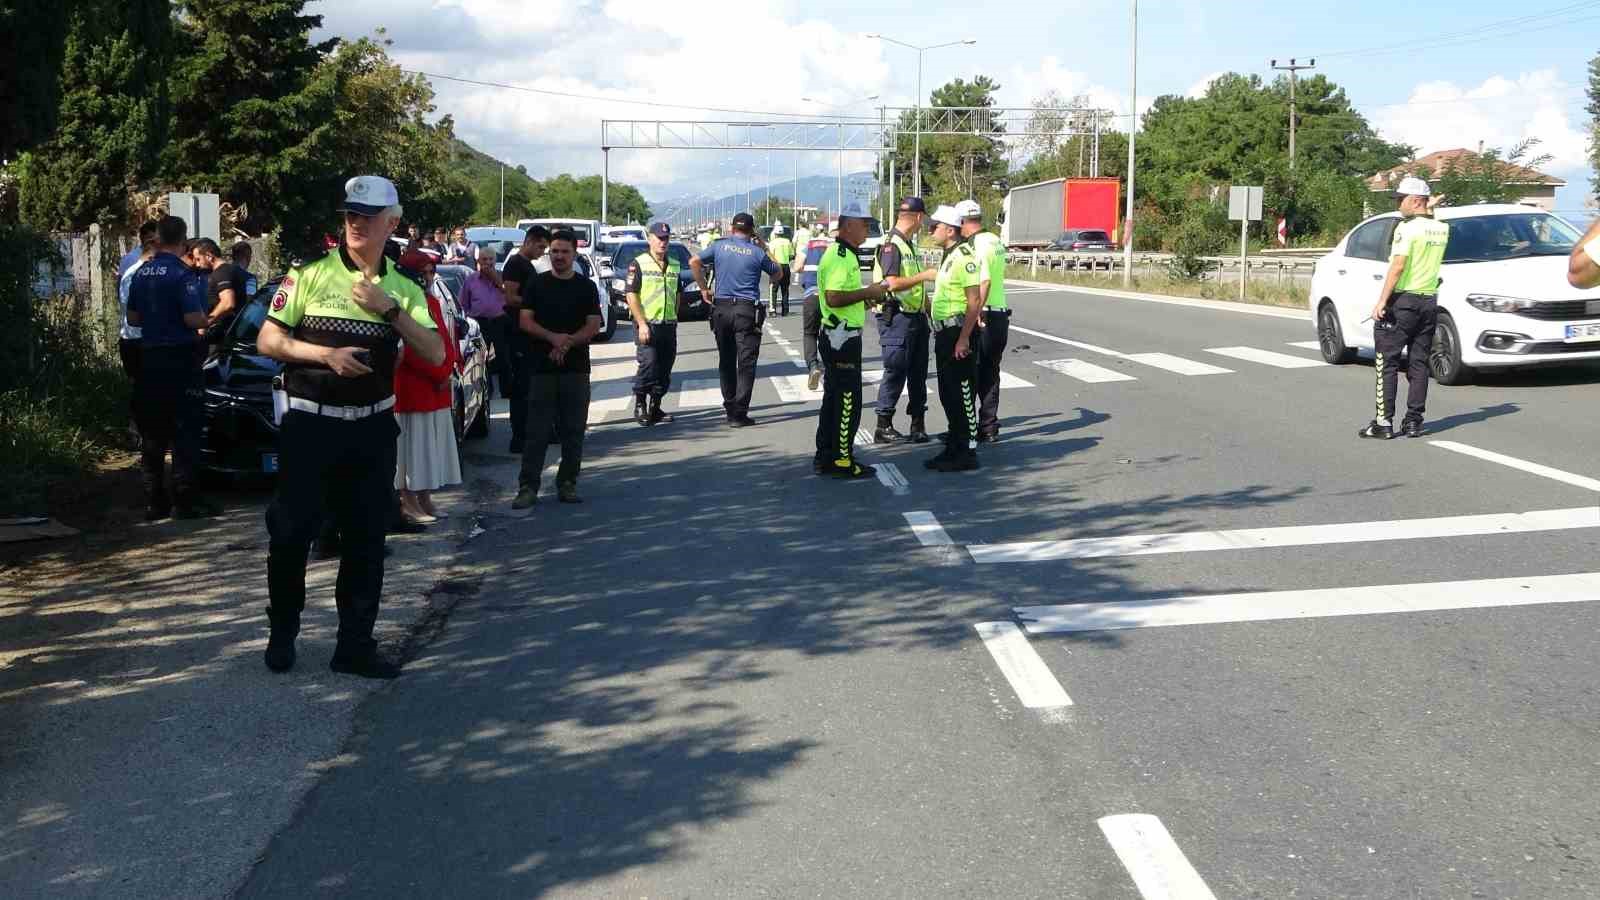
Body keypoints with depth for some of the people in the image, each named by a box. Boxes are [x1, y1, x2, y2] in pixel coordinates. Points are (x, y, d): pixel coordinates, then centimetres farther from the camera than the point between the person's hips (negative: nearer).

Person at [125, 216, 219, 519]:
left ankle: (154, 501, 13)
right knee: (184, 431, -3)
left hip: (149, 356, 7)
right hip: (179, 357, -7)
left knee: (152, 431, 10)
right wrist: (205, 320, 2)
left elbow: (132, 318, 14)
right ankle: (185, 499, -4)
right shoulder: (182, 274, -13)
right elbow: (193, 319, -19)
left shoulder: (141, 272, 8)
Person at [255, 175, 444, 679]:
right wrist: (326, 354, -17)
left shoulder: (403, 289, 7)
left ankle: (356, 644, 15)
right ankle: (282, 633, 22)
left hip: (372, 428, 3)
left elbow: (435, 354, -4)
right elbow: (267, 341, -3)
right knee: (291, 531, 2)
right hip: (310, 424, -3)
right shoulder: (311, 274, -2)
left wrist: (390, 309, -15)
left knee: (366, 539, 6)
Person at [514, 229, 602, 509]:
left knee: (573, 431, 4)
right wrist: (554, 337, -16)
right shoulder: (536, 284, 7)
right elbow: (525, 322, 0)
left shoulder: (586, 287, 7)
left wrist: (567, 343, -15)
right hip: (542, 369, -1)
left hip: (577, 369, 1)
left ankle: (567, 484, 13)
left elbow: (593, 326, 0)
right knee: (537, 432, -3)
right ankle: (528, 487, -2)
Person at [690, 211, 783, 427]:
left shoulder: (719, 246, 4)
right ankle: (739, 413, -10)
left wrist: (703, 288, 8)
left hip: (721, 308, 3)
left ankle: (729, 407, 22)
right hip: (747, 310, -3)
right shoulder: (757, 252, -1)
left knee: (726, 361, 15)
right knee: (746, 363, -3)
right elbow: (777, 273, 12)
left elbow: (694, 262, -2)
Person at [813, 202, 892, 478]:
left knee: (834, 399, 15)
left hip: (837, 338, 11)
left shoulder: (842, 254, 16)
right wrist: (867, 292, -20)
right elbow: (833, 298, -27)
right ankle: (841, 461, 1)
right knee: (848, 401, -5)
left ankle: (825, 458, 22)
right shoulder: (841, 257, -18)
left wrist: (865, 296, 15)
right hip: (843, 338, -11)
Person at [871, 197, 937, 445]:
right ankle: (883, 427, 4)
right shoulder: (891, 245, -13)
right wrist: (925, 275, -19)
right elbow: (893, 283, -23)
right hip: (896, 317, -9)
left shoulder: (909, 245, 18)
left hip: (916, 316, 9)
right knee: (895, 372, -4)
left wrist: (929, 311, 22)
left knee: (918, 372, 10)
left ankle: (918, 424, 17)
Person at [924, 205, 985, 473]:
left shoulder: (964, 256, -16)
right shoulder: (948, 256, 16)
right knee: (948, 395, 14)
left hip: (958, 332, -10)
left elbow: (974, 300, -21)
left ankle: (967, 452, 0)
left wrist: (963, 338, -24)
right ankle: (954, 447, 23)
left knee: (963, 395, -5)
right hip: (945, 333, 10)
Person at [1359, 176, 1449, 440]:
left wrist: (1381, 300, -19)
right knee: (1419, 364, 10)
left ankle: (1384, 422, -6)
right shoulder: (1442, 229, 8)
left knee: (1387, 362, -2)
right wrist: (1428, 211, 14)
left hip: (1402, 301, -6)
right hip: (1429, 301, 6)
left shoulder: (1407, 227, -11)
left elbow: (1398, 265, -18)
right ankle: (1413, 421, 8)